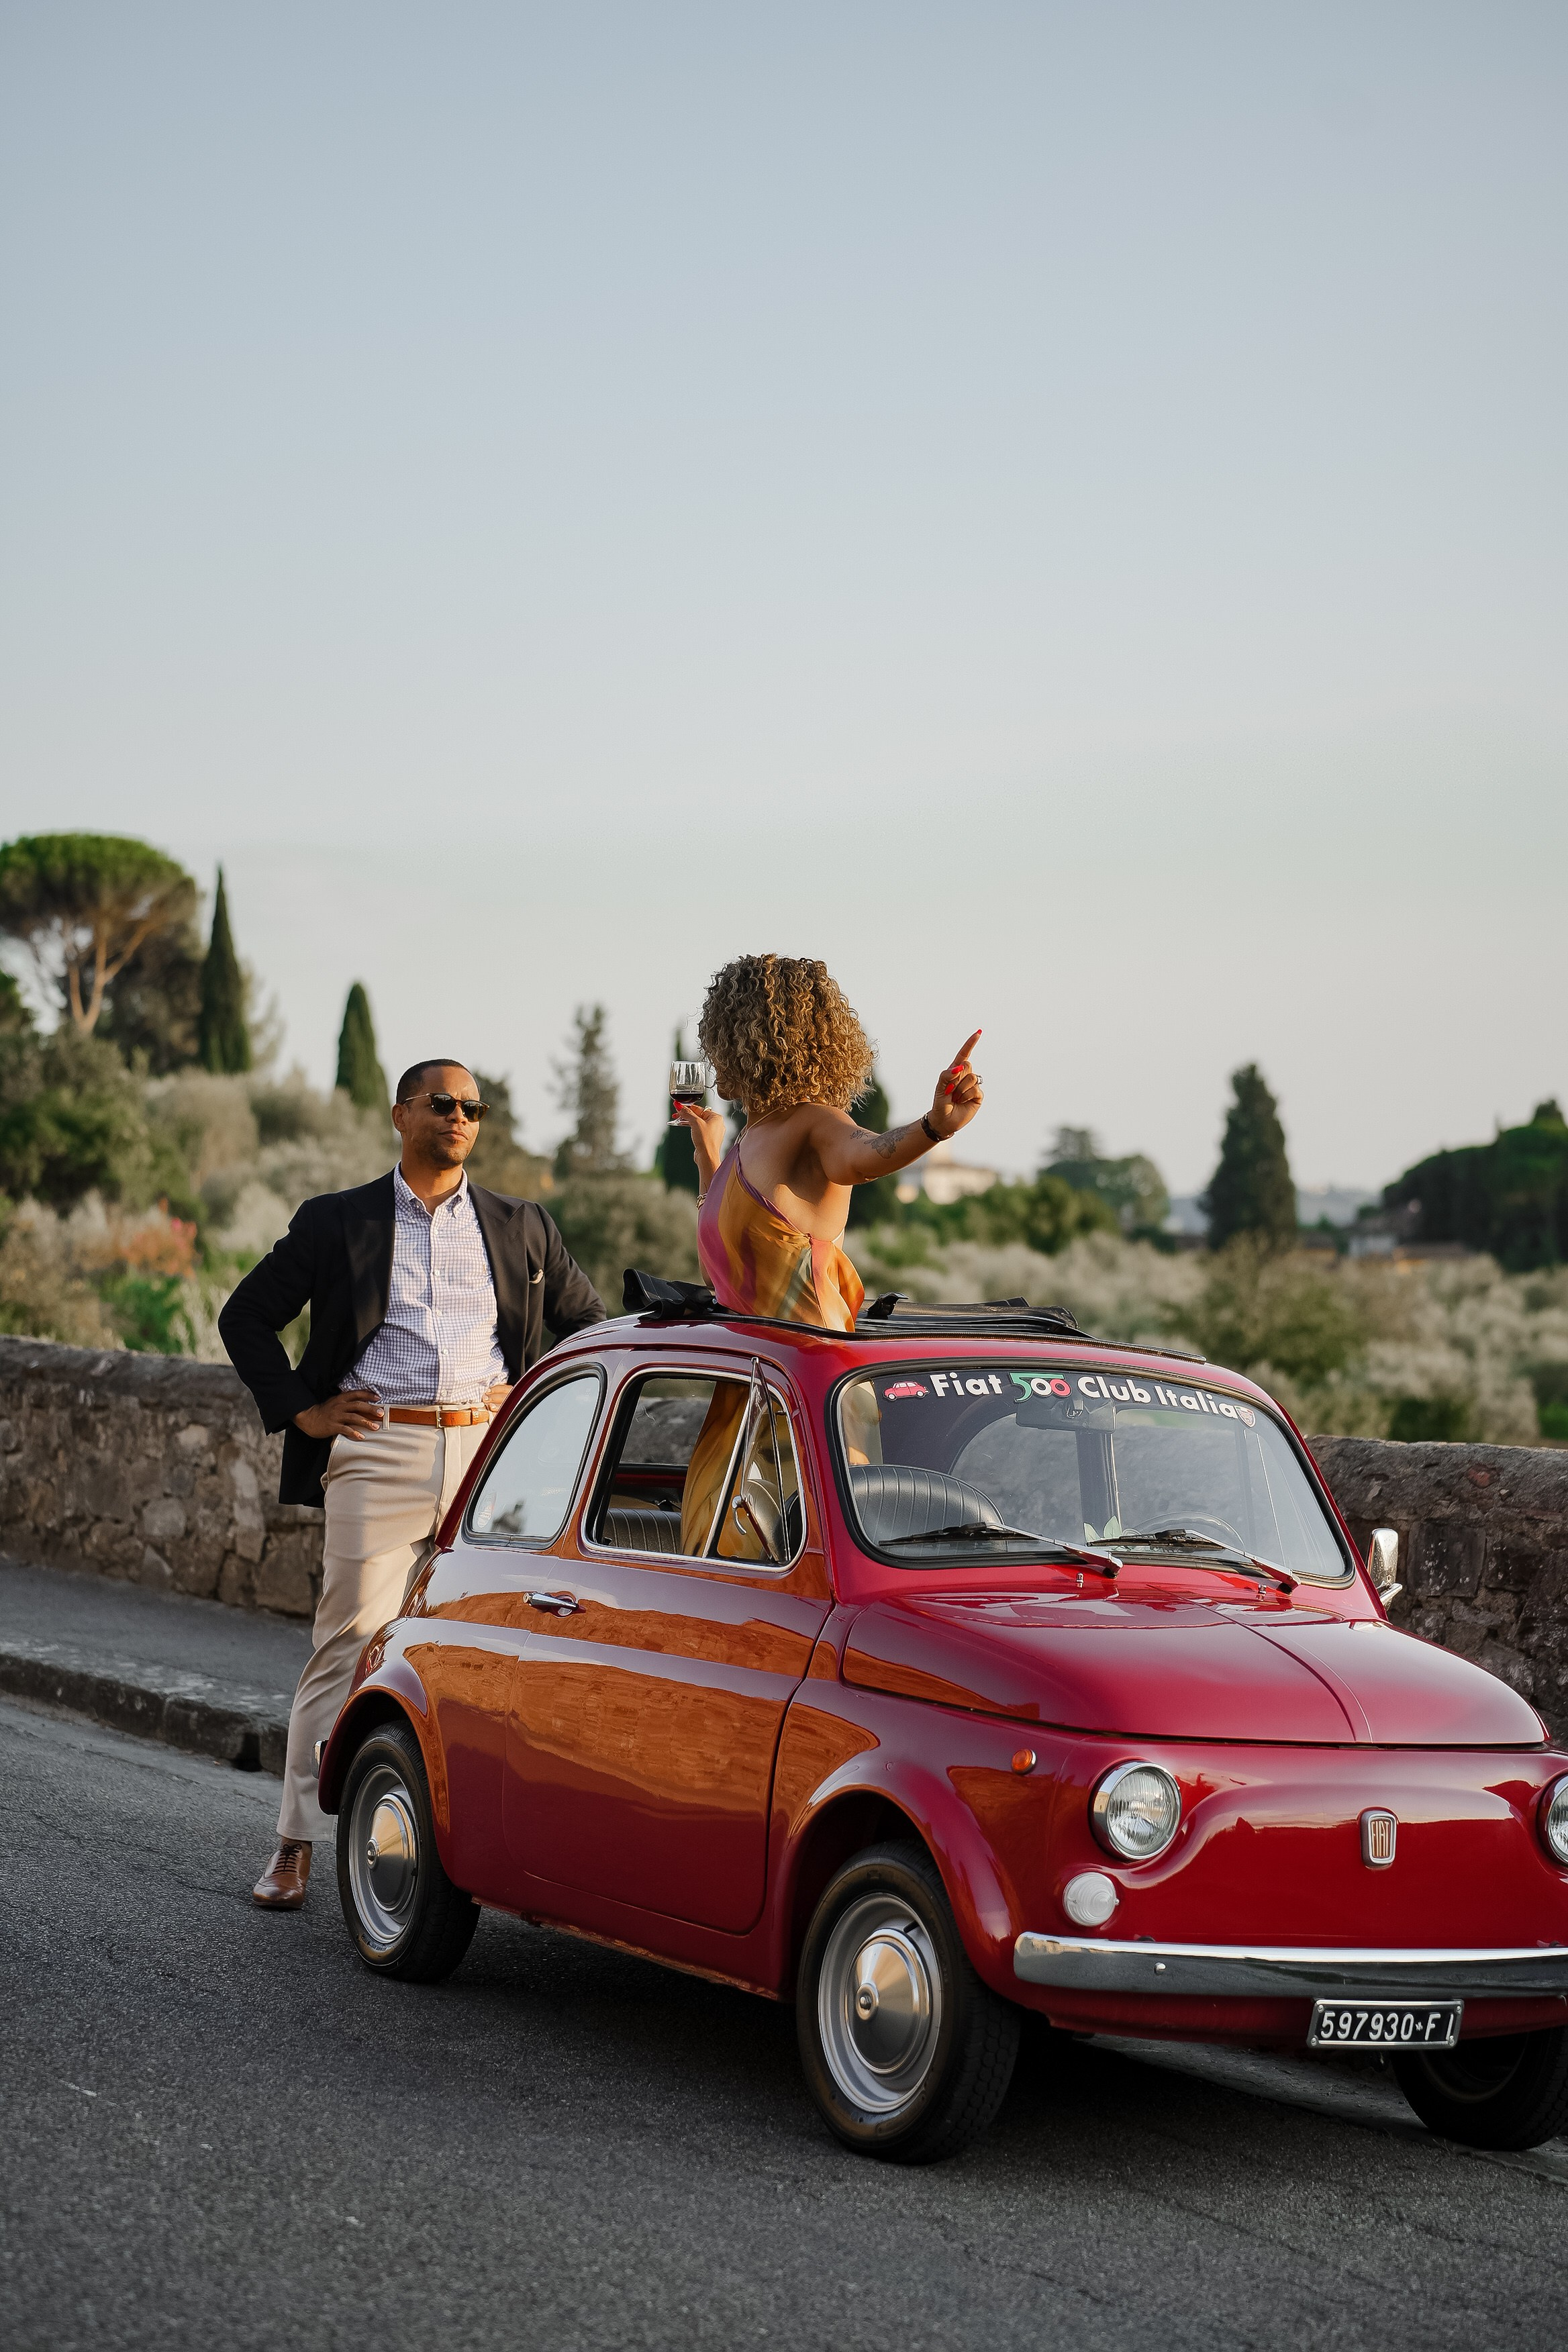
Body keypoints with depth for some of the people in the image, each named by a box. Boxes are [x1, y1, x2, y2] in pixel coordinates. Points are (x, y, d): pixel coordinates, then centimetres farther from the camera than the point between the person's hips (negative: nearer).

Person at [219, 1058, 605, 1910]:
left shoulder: (522, 1227, 14)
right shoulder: (337, 1222, 9)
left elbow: (589, 1322, 23)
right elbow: (246, 1317, 14)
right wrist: (301, 1409, 4)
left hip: (492, 1455, 2)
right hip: (377, 1455, -2)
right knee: (348, 1645, -5)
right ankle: (296, 1843, 2)